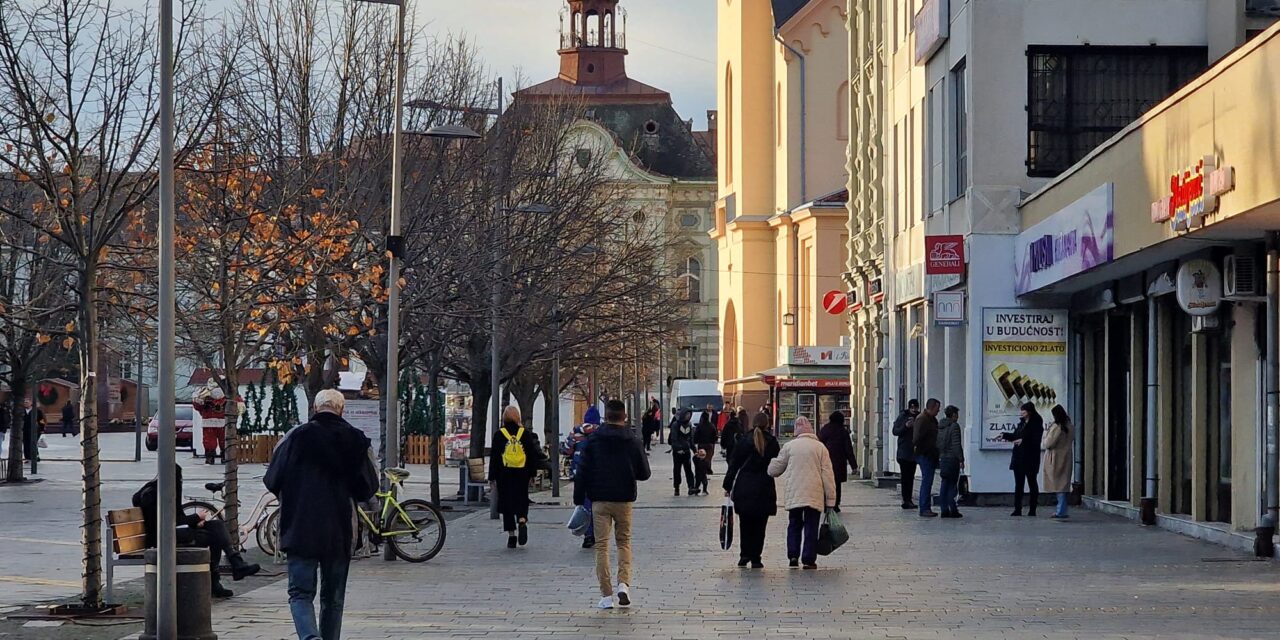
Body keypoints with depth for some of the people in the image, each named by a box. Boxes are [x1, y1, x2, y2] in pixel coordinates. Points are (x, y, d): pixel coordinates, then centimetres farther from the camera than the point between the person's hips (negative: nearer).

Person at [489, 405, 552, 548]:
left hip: (504, 474, -1)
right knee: (521, 500, 11)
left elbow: (494, 456, -2)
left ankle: (512, 535, 3)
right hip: (522, 474, 1)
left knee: (506, 503, 5)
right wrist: (532, 472, 13)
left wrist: (492, 477, 3)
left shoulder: (499, 434, -3)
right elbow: (532, 454, 4)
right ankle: (522, 521, -20)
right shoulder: (525, 433, 1)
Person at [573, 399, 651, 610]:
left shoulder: (593, 440, -2)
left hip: (599, 499, -1)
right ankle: (624, 584, -4)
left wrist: (579, 498, 4)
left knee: (602, 545, 3)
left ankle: (607, 594, -2)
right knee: (624, 541, 16)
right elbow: (644, 473, 4)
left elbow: (583, 472, -3)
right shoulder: (632, 441, -1)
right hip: (624, 498, 1)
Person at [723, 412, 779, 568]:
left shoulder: (743, 440, -1)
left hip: (744, 488, 0)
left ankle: (744, 554, 5)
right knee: (759, 525, 5)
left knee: (745, 524, 12)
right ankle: (755, 558, 2)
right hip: (764, 490, 0)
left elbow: (733, 464, 0)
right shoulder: (771, 442, -2)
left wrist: (728, 486, 5)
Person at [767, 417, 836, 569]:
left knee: (794, 525, 15)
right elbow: (828, 475, -2)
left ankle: (793, 555, 3)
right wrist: (830, 499, 2)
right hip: (815, 496, -1)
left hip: (793, 495, 1)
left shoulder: (789, 446, 1)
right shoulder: (820, 447, -1)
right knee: (811, 527, 4)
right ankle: (808, 559, 0)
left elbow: (774, 470, 9)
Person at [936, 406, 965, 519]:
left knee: (944, 484, 9)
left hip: (942, 458, 7)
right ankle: (953, 510, -5)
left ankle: (944, 510, 7)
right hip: (952, 458, -7)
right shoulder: (954, 426, -11)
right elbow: (956, 445, -15)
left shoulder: (939, 426, 11)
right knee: (952, 485, -4)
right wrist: (961, 459, -11)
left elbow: (936, 443, 13)